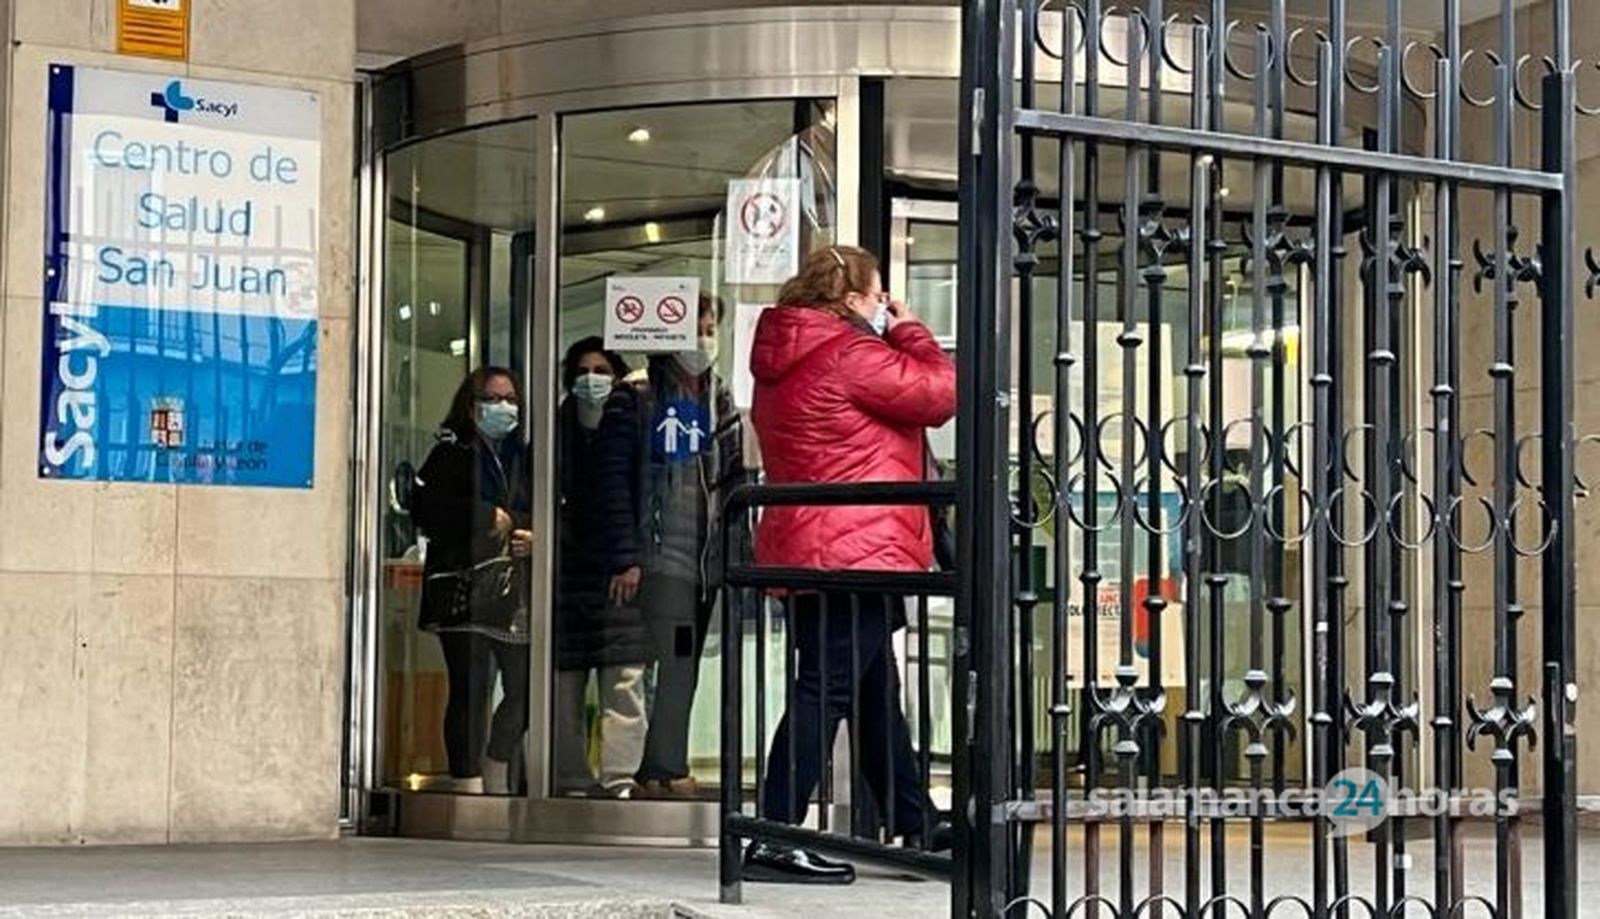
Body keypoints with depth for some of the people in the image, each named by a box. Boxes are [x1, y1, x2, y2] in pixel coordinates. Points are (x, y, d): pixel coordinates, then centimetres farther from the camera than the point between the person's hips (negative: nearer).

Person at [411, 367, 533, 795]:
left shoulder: (524, 458, 20)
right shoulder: (451, 454, 4)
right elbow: (426, 510, -10)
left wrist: (533, 538, 1)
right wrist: (490, 519, -11)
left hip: (515, 588, 5)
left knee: (523, 687, -1)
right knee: (470, 690, -5)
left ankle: (496, 775, 16)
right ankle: (467, 780, 0)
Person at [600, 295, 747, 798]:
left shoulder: (721, 405, 16)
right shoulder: (636, 402, 0)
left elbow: (735, 482, 16)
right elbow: (616, 482, -5)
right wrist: (626, 558, -12)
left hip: (708, 555, 5)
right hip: (660, 551, -5)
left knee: (686, 667, 4)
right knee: (677, 659, -16)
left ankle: (656, 771, 9)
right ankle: (669, 769, -16)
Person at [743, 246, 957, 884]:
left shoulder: (782, 362, 17)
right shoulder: (851, 354, -13)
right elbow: (939, 393, -9)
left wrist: (892, 337, 14)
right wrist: (908, 330, 3)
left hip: (805, 550, 10)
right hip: (857, 549, -10)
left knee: (876, 691, 17)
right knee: (827, 689, -11)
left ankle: (914, 826, 28)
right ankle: (775, 840, -13)